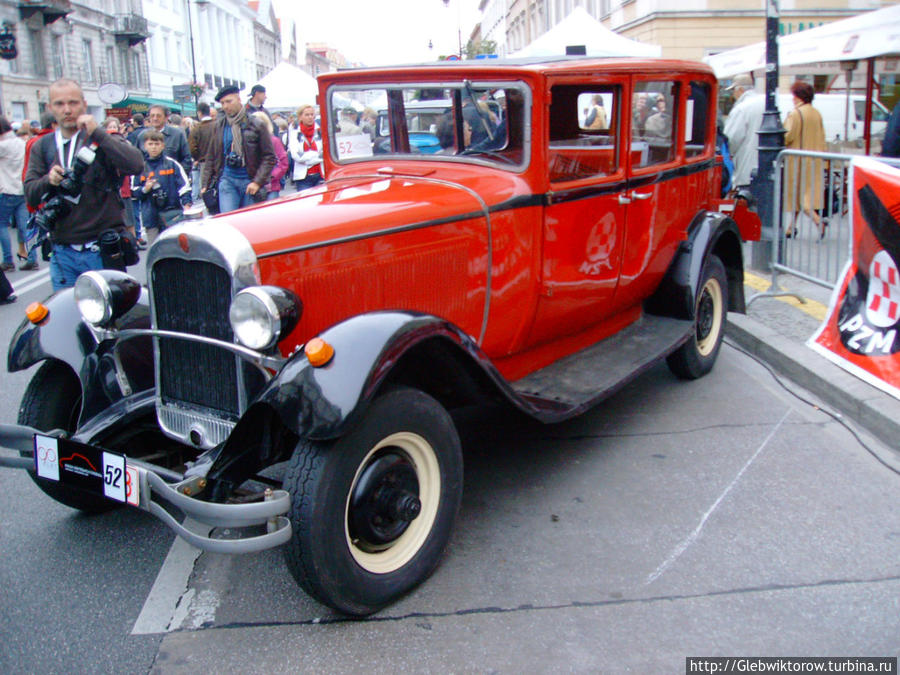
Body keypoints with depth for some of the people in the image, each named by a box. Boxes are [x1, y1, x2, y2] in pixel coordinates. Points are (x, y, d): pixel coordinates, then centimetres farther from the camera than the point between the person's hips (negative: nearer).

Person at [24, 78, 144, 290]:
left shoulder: (102, 140, 1)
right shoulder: (42, 147, 11)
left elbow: (136, 165, -18)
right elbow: (30, 194, 3)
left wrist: (98, 133, -19)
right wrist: (48, 181, -17)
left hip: (103, 251, -3)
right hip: (62, 254, 3)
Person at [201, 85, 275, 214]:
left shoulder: (256, 125, -1)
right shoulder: (219, 126, 9)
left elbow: (269, 157, -2)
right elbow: (211, 157, 14)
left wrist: (258, 182, -11)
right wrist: (205, 185, 9)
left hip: (250, 182, -1)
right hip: (227, 180, 2)